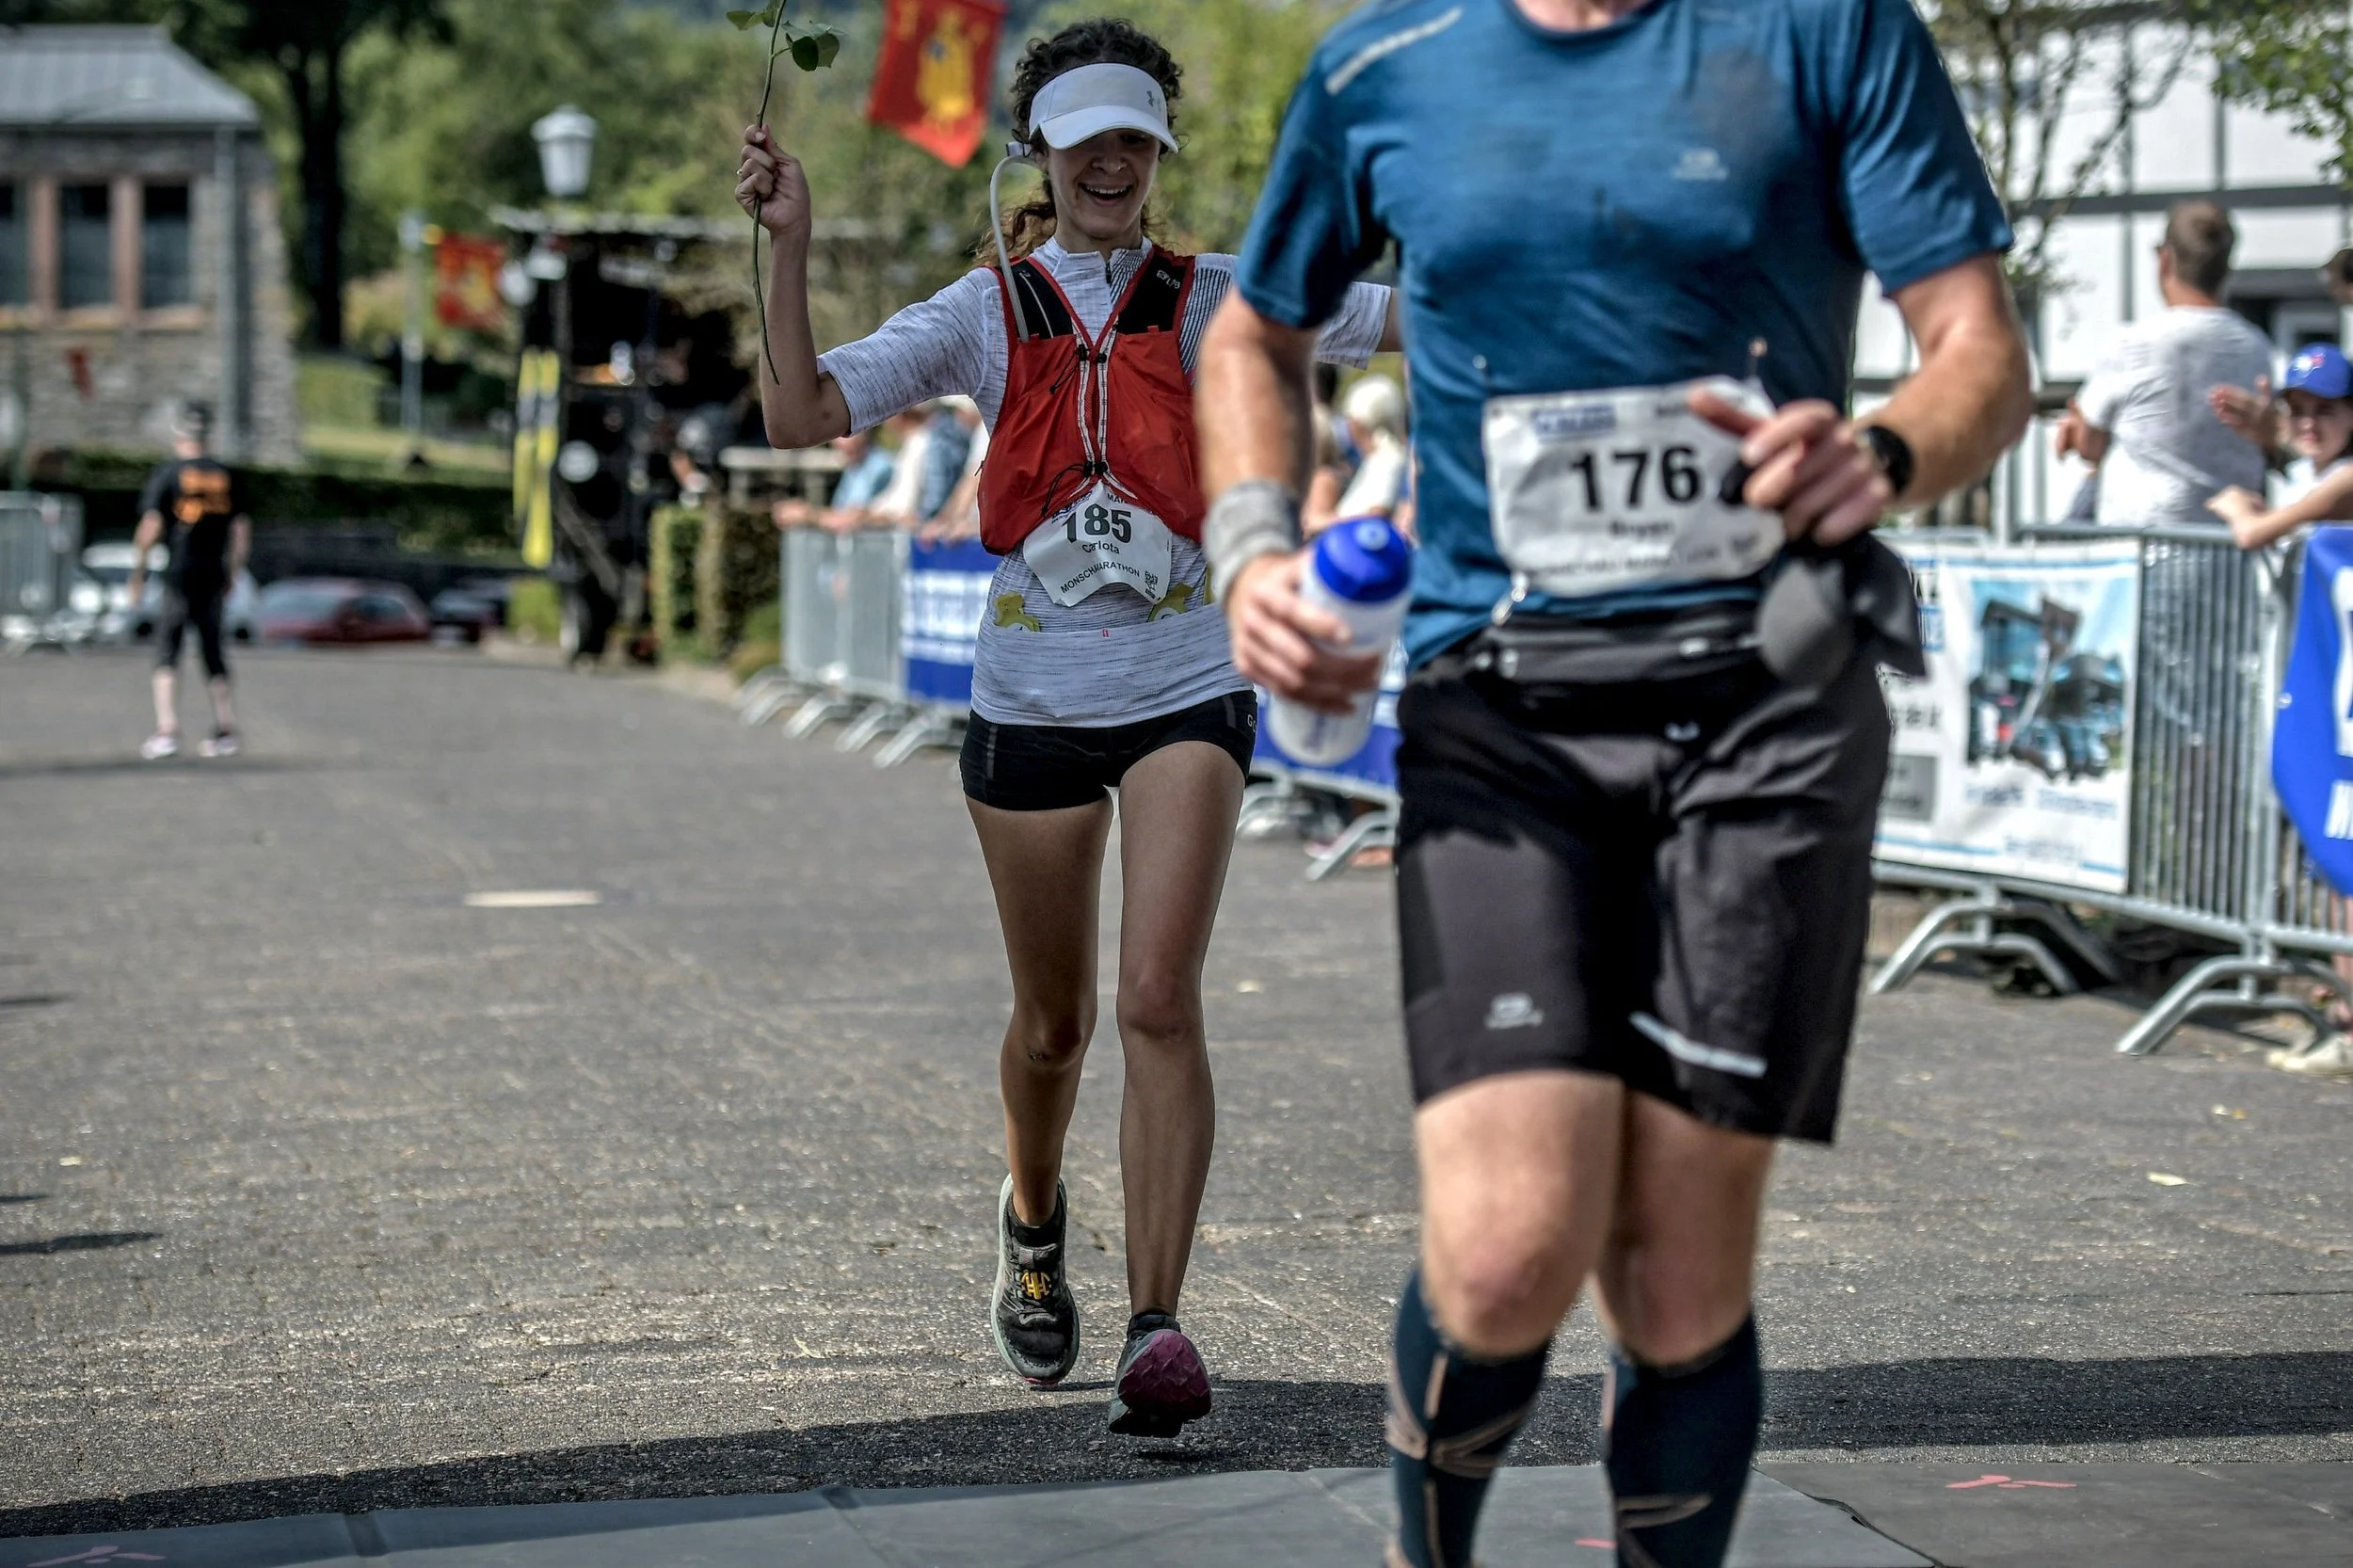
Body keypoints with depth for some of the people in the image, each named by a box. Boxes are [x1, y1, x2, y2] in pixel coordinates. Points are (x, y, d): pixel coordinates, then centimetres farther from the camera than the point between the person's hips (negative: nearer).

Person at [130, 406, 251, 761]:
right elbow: (242, 530, 8)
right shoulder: (225, 476, 8)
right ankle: (225, 729, 14)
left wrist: (137, 572, -4)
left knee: (167, 651, -2)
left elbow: (151, 525, -11)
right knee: (212, 649, 14)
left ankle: (167, 730, -13)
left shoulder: (167, 473, -5)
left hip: (179, 572, -4)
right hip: (213, 574, 4)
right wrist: (232, 574, 18)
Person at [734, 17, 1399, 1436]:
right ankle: (1035, 1225, 43)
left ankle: (1158, 1326, -15)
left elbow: (1425, 319, -3)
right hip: (1032, 702, 1)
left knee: (1160, 998, -16)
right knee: (1054, 1023, 12)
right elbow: (805, 415, -9)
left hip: (1187, 692, -1)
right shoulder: (985, 312, 2)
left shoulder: (1212, 300, 2)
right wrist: (790, 249, -17)